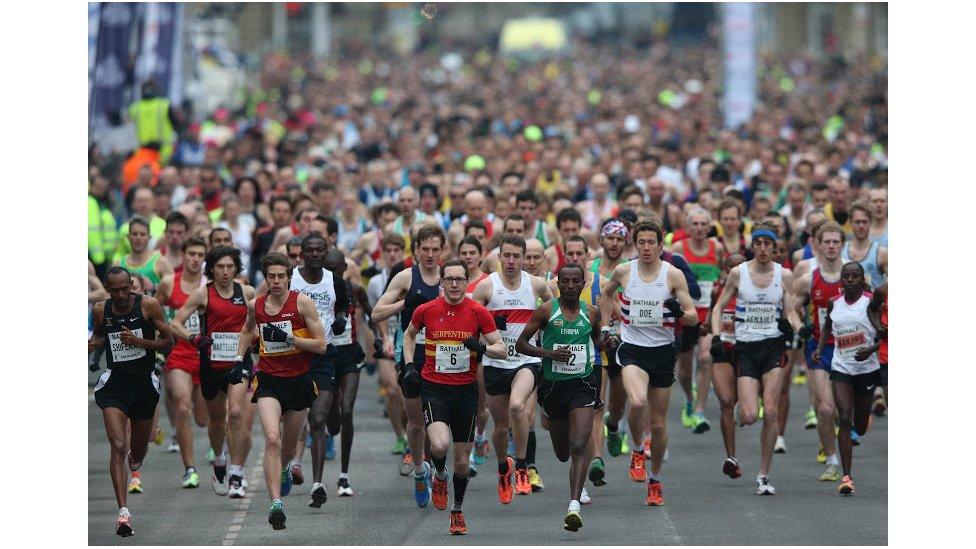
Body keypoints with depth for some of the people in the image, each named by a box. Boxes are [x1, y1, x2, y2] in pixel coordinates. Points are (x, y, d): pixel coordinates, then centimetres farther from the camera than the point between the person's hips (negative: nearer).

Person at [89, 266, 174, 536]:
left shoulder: (148, 305, -8)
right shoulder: (100, 310, -1)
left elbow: (168, 343, -4)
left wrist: (138, 341, -18)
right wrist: (91, 345, -1)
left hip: (144, 382, 0)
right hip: (114, 382, 0)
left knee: (138, 453, 15)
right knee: (117, 446, -18)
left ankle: (134, 459, 56)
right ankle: (123, 513, -22)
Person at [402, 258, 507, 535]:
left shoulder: (478, 312, -4)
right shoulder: (426, 310, -2)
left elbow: (502, 349, -2)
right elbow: (409, 334, 18)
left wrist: (483, 348, -22)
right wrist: (409, 365, 6)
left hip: (466, 390, 1)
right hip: (433, 388, -1)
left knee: (462, 460, 7)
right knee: (440, 445, -25)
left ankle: (457, 510, 29)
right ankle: (440, 477, 10)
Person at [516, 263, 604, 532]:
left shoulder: (591, 313, 5)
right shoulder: (546, 311, -4)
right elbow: (521, 343, -2)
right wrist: (548, 353, -17)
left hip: (583, 386, 0)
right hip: (553, 386, 0)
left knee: (579, 447, -18)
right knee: (562, 453, 13)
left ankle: (574, 505, -26)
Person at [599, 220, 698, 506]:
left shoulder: (673, 275, -4)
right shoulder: (623, 271, 1)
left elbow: (693, 317, -4)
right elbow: (606, 294, 23)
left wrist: (680, 314, -26)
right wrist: (605, 327, 16)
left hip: (663, 351, 1)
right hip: (631, 349, -1)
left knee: (658, 423, 6)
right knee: (637, 402, -29)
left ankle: (655, 481, 24)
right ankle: (637, 451, -1)